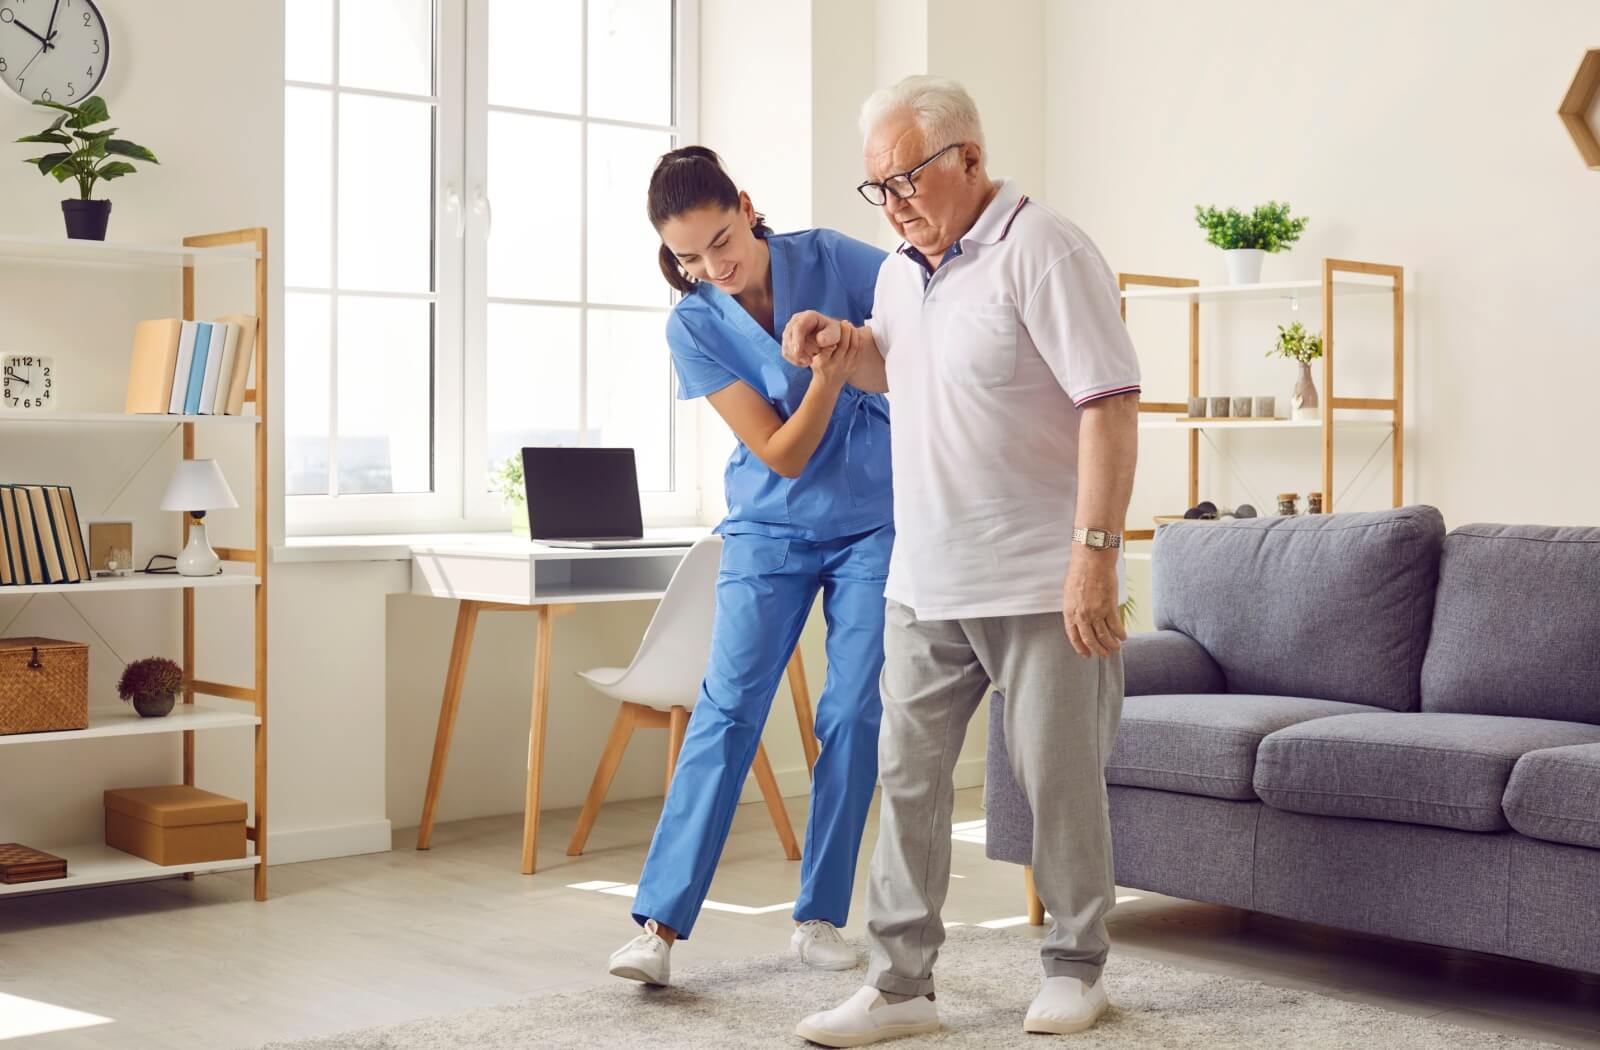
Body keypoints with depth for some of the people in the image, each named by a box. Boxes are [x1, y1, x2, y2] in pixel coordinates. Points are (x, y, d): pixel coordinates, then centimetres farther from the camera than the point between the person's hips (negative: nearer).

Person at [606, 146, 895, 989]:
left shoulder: (834, 261, -10)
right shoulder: (693, 326, -10)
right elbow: (781, 455, -14)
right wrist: (826, 380, -31)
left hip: (874, 522, 1)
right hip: (770, 530, 0)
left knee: (853, 714, -2)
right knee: (728, 707, -10)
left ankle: (820, 918, 10)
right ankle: (659, 924, -10)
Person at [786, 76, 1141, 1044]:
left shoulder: (1040, 251, -13)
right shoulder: (901, 271, 12)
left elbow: (1111, 404, -19)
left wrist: (1096, 553, -24)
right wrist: (842, 344, 9)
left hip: (1039, 585, -7)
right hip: (925, 583, 7)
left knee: (1059, 780, 5)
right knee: (908, 776, 6)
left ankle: (1077, 967, 23)